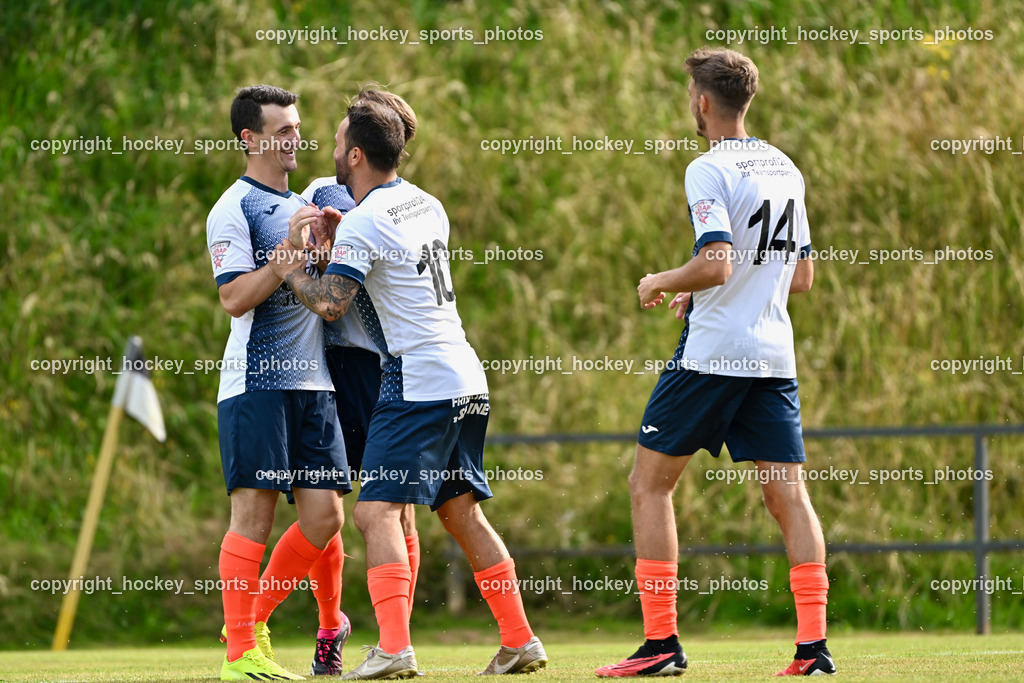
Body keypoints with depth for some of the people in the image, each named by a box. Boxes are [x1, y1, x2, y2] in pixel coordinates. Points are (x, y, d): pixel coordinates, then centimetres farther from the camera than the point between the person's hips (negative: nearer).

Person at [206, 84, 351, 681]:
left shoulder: (305, 204, 20)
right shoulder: (234, 209, -4)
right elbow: (235, 297, -13)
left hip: (313, 380, 7)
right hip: (257, 380, -7)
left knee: (325, 515, 1)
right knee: (255, 510, -9)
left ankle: (254, 621, 16)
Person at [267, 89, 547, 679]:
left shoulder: (364, 224, -11)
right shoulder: (427, 205, 14)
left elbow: (332, 303, -19)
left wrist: (292, 272, 0)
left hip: (418, 383, -9)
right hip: (468, 381, 9)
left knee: (378, 511, -11)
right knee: (462, 511, 16)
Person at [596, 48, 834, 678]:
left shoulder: (710, 171, -11)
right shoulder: (786, 169, 13)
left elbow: (716, 265, -23)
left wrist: (661, 284, -4)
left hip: (712, 354, -6)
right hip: (775, 354, 7)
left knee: (650, 484, 4)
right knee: (789, 496, 5)